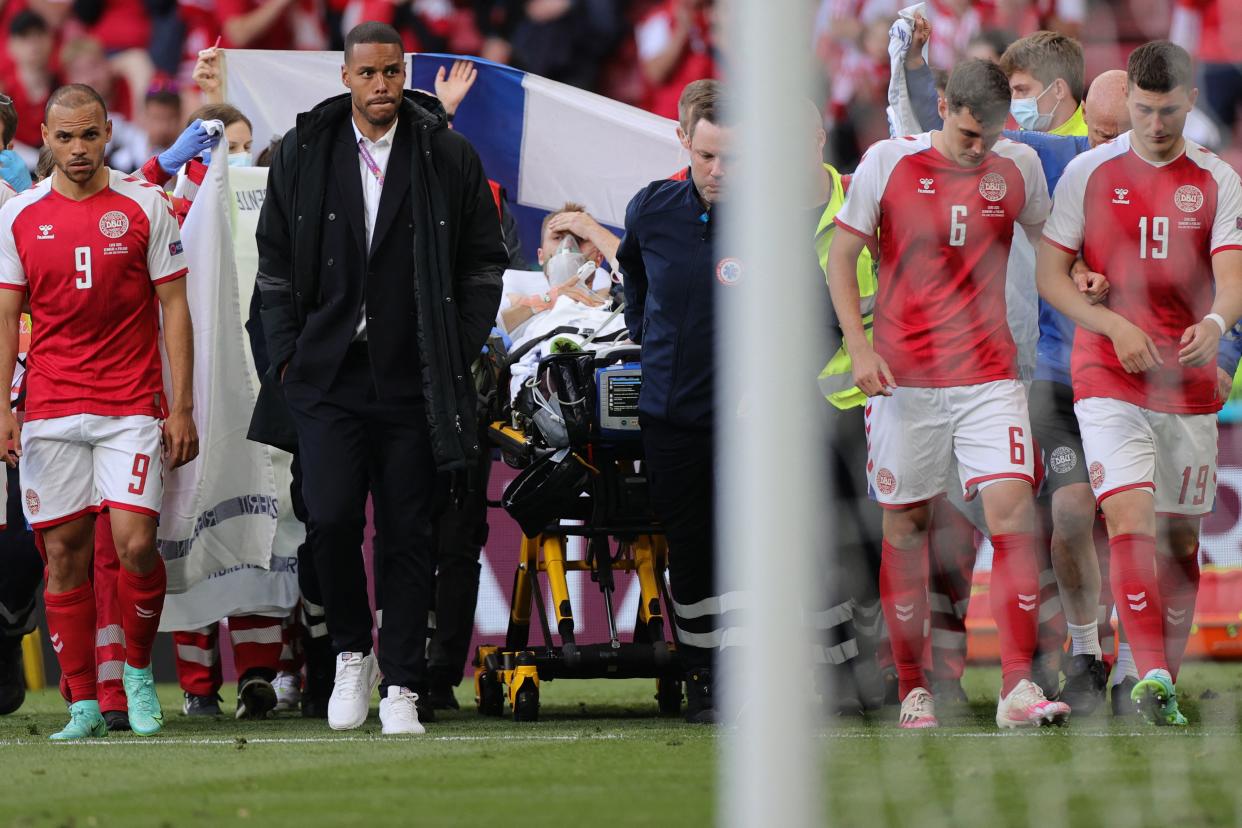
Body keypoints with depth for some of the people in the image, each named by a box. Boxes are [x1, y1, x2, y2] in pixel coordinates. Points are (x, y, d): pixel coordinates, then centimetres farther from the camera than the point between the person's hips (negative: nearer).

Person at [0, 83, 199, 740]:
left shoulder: (145, 207, 2)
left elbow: (175, 310, 4)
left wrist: (182, 408, -1)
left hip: (132, 407, -2)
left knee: (136, 544, -12)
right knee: (64, 552, 0)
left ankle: (139, 671, 11)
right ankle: (84, 703, 7)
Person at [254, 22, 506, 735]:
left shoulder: (450, 158, 2)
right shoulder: (304, 155, 6)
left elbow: (484, 263, 7)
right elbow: (276, 262, 11)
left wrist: (460, 355, 0)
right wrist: (288, 353, 3)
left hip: (413, 382, 0)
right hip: (328, 377, 0)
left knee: (409, 536, 2)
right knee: (332, 519, -11)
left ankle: (402, 685, 9)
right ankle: (351, 652, 12)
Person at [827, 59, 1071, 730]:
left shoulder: (1019, 166, 4)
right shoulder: (888, 163, -4)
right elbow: (841, 258, 2)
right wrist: (859, 348, -8)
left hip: (990, 377, 1)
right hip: (904, 376, -1)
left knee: (1013, 508, -13)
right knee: (904, 525, 4)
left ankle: (1017, 689, -15)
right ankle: (912, 687, 16)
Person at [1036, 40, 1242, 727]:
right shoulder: (1089, 173, 2)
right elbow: (1049, 275, 3)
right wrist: (1114, 326, -12)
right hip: (1108, 380, -2)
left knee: (1180, 539, 6)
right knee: (1130, 520, -18)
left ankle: (1165, 684, 17)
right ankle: (1152, 673, -27)